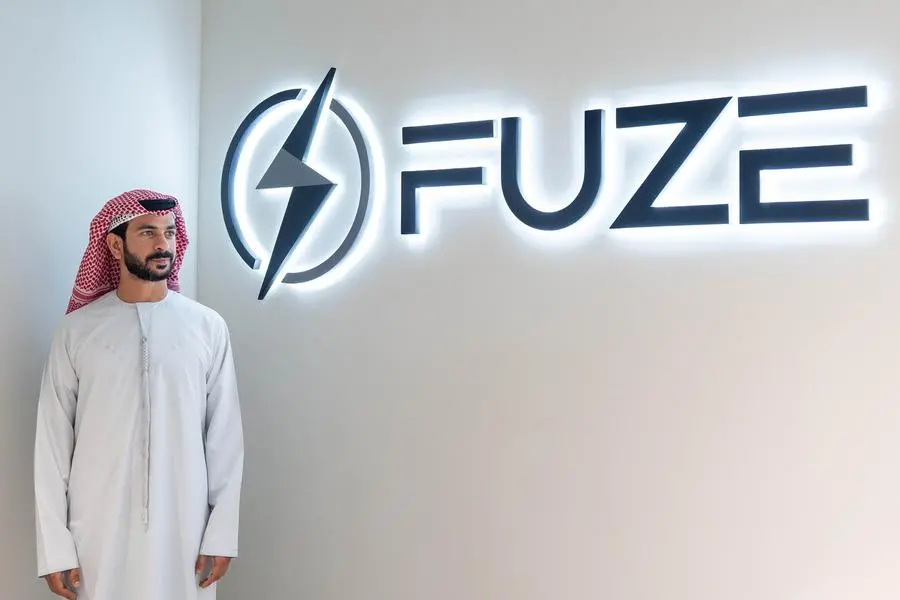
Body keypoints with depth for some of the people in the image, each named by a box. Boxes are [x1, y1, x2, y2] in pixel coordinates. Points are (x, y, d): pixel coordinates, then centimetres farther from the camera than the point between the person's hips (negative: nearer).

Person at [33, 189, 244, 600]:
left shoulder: (208, 327, -3)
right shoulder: (76, 331, -2)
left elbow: (225, 435, -1)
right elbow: (53, 441, 0)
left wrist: (222, 532, -3)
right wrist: (55, 546, -3)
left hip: (184, 529, 0)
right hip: (99, 532, 0)